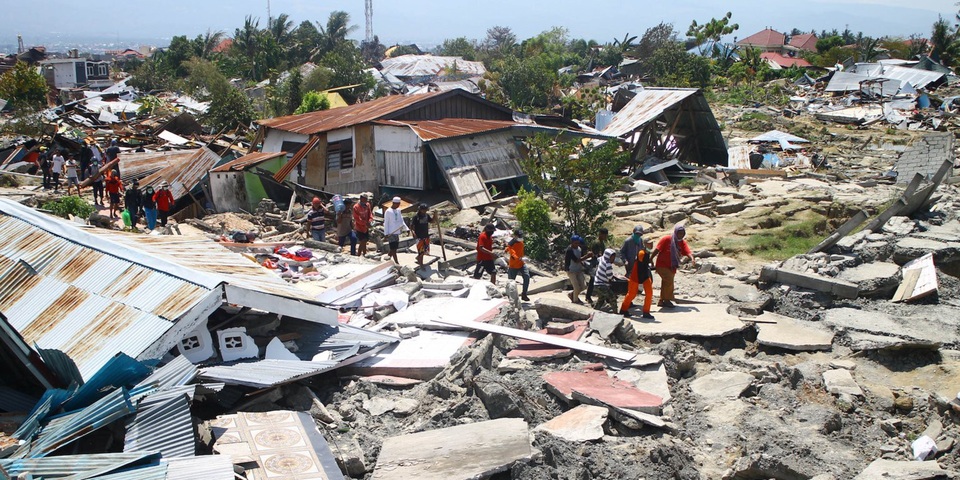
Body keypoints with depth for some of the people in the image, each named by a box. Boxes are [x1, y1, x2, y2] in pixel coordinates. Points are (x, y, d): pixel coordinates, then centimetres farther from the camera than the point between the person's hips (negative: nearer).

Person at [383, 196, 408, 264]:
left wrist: (406, 228, 7)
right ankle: (397, 263, -7)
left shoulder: (398, 210, 11)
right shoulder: (388, 211, -10)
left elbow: (401, 221, 17)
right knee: (393, 248, -6)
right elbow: (386, 223, -10)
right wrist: (386, 233, -14)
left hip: (397, 233, 8)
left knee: (394, 248, 11)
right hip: (390, 233, -7)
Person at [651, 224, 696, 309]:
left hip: (672, 267, 7)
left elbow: (687, 251, -13)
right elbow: (657, 250, -11)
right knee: (669, 280, -18)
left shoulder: (682, 243, 3)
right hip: (662, 265, -7)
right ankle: (667, 300, -8)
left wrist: (692, 259, -33)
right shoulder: (666, 239, -11)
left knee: (666, 283, 14)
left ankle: (661, 301, 27)